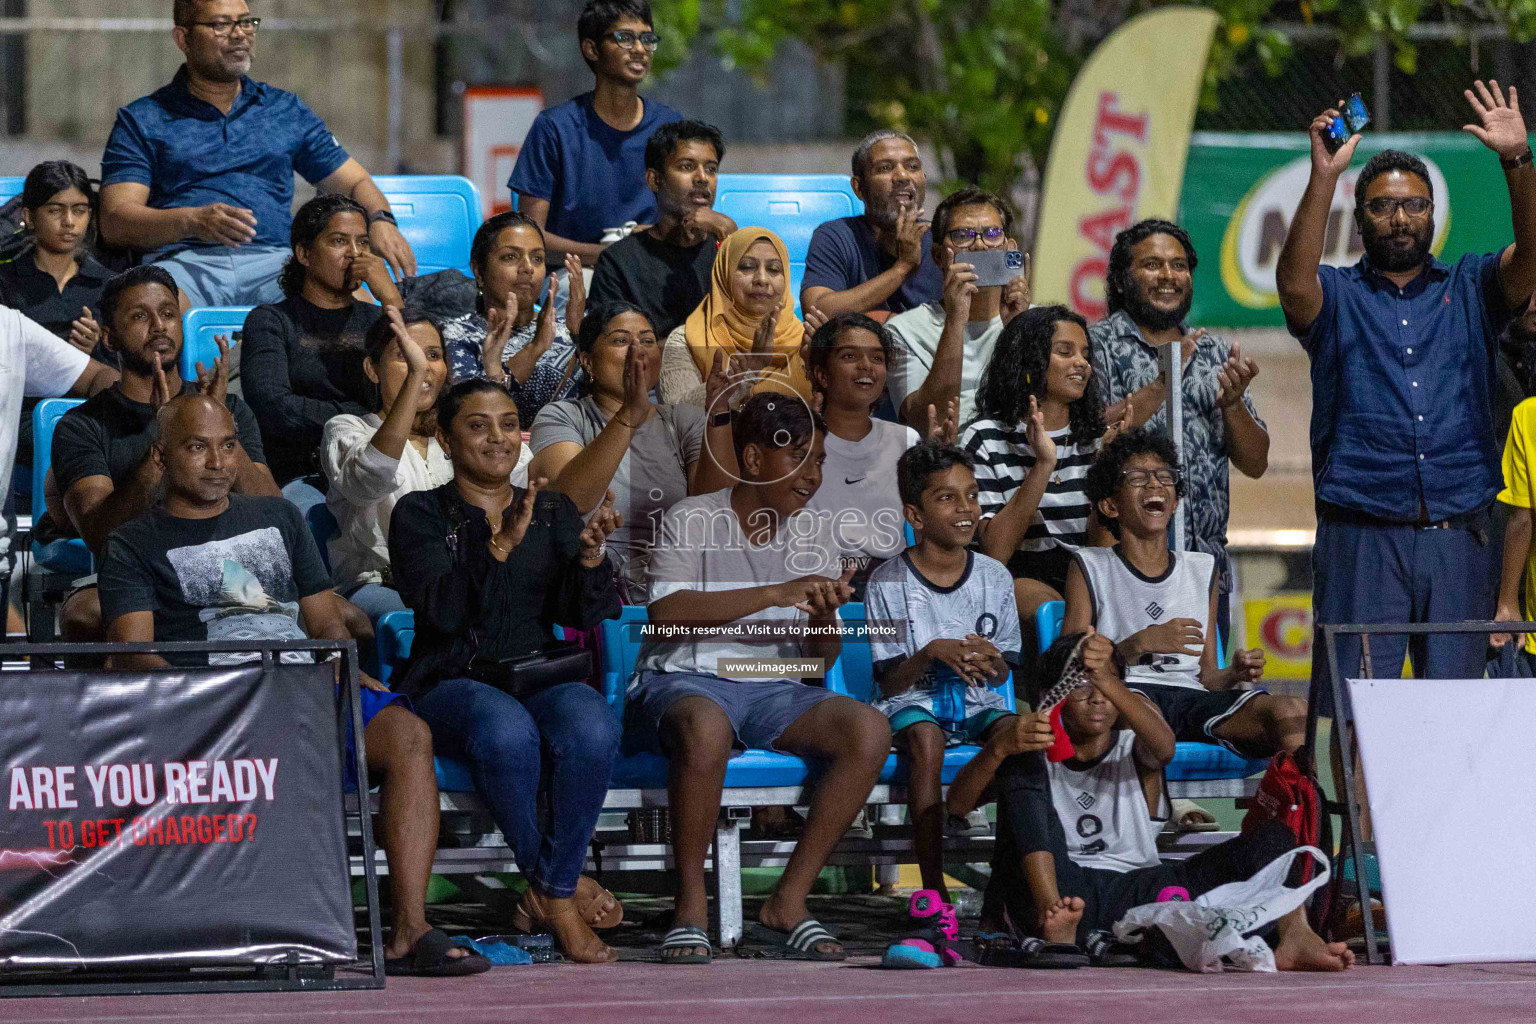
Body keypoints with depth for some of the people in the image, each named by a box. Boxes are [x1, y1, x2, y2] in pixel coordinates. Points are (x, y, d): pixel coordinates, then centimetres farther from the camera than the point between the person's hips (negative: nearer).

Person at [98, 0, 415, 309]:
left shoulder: (287, 111, 25)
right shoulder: (142, 120, 14)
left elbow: (355, 183, 27)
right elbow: (115, 221, 3)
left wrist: (380, 221, 1)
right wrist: (193, 221, -17)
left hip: (272, 261, 3)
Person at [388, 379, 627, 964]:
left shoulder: (552, 511, 18)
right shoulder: (421, 515, 7)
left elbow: (582, 615, 7)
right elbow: (442, 609, -10)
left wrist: (590, 554, -13)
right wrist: (501, 546, -22)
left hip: (541, 674, 3)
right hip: (455, 683, -3)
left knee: (592, 728, -34)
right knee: (506, 731, -39)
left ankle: (550, 893, -20)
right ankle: (558, 887, -19)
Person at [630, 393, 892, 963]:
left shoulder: (813, 536, 13)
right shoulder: (691, 520, -3)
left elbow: (822, 658, 11)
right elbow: (666, 613, -19)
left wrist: (824, 616, -14)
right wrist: (776, 594, -21)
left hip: (774, 689, 5)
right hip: (687, 681, -5)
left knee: (869, 731, -23)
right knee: (705, 726, -41)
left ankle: (787, 904, -19)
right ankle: (690, 907, -26)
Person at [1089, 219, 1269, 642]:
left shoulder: (1214, 353, 16)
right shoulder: (1100, 344, 2)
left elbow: (1255, 463, 12)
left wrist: (1232, 403, -7)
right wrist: (1161, 385, -20)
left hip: (1208, 565, 5)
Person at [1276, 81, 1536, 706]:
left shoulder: (1468, 290, 15)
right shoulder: (1336, 297, 9)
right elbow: (1294, 282, -14)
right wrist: (1322, 178, -24)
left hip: (1457, 538, 2)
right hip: (1361, 537, -2)